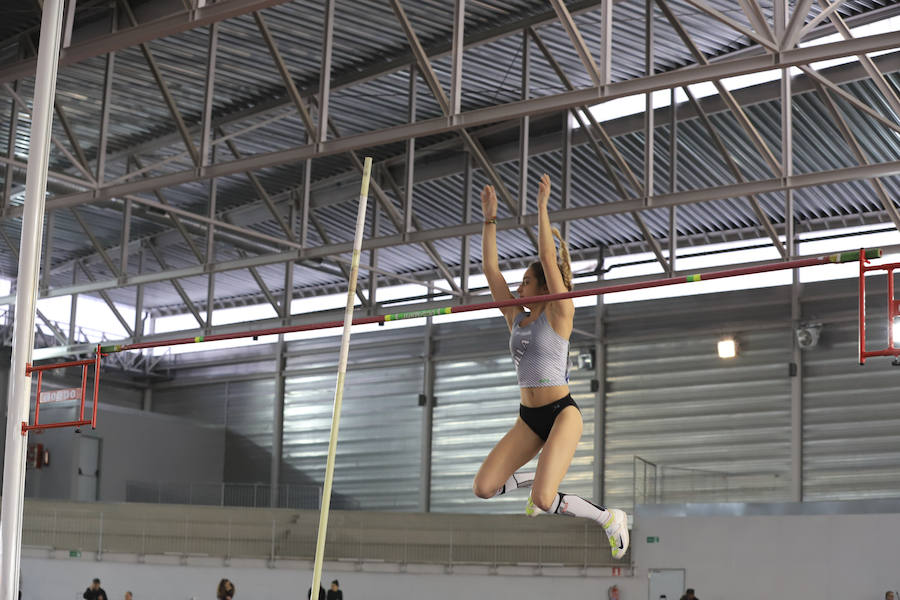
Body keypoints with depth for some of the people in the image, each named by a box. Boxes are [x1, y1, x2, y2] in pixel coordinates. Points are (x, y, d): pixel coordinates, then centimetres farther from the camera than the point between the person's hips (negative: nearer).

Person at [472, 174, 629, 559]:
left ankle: (610, 518, 4)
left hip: (561, 414, -7)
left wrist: (542, 209, -14)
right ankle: (536, 480, 23)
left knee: (545, 499, -21)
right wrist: (489, 219, 8)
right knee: (483, 488, -6)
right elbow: (491, 270, 10)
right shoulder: (516, 318, 12)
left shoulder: (559, 313, -4)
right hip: (528, 418, 7)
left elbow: (549, 260, -15)